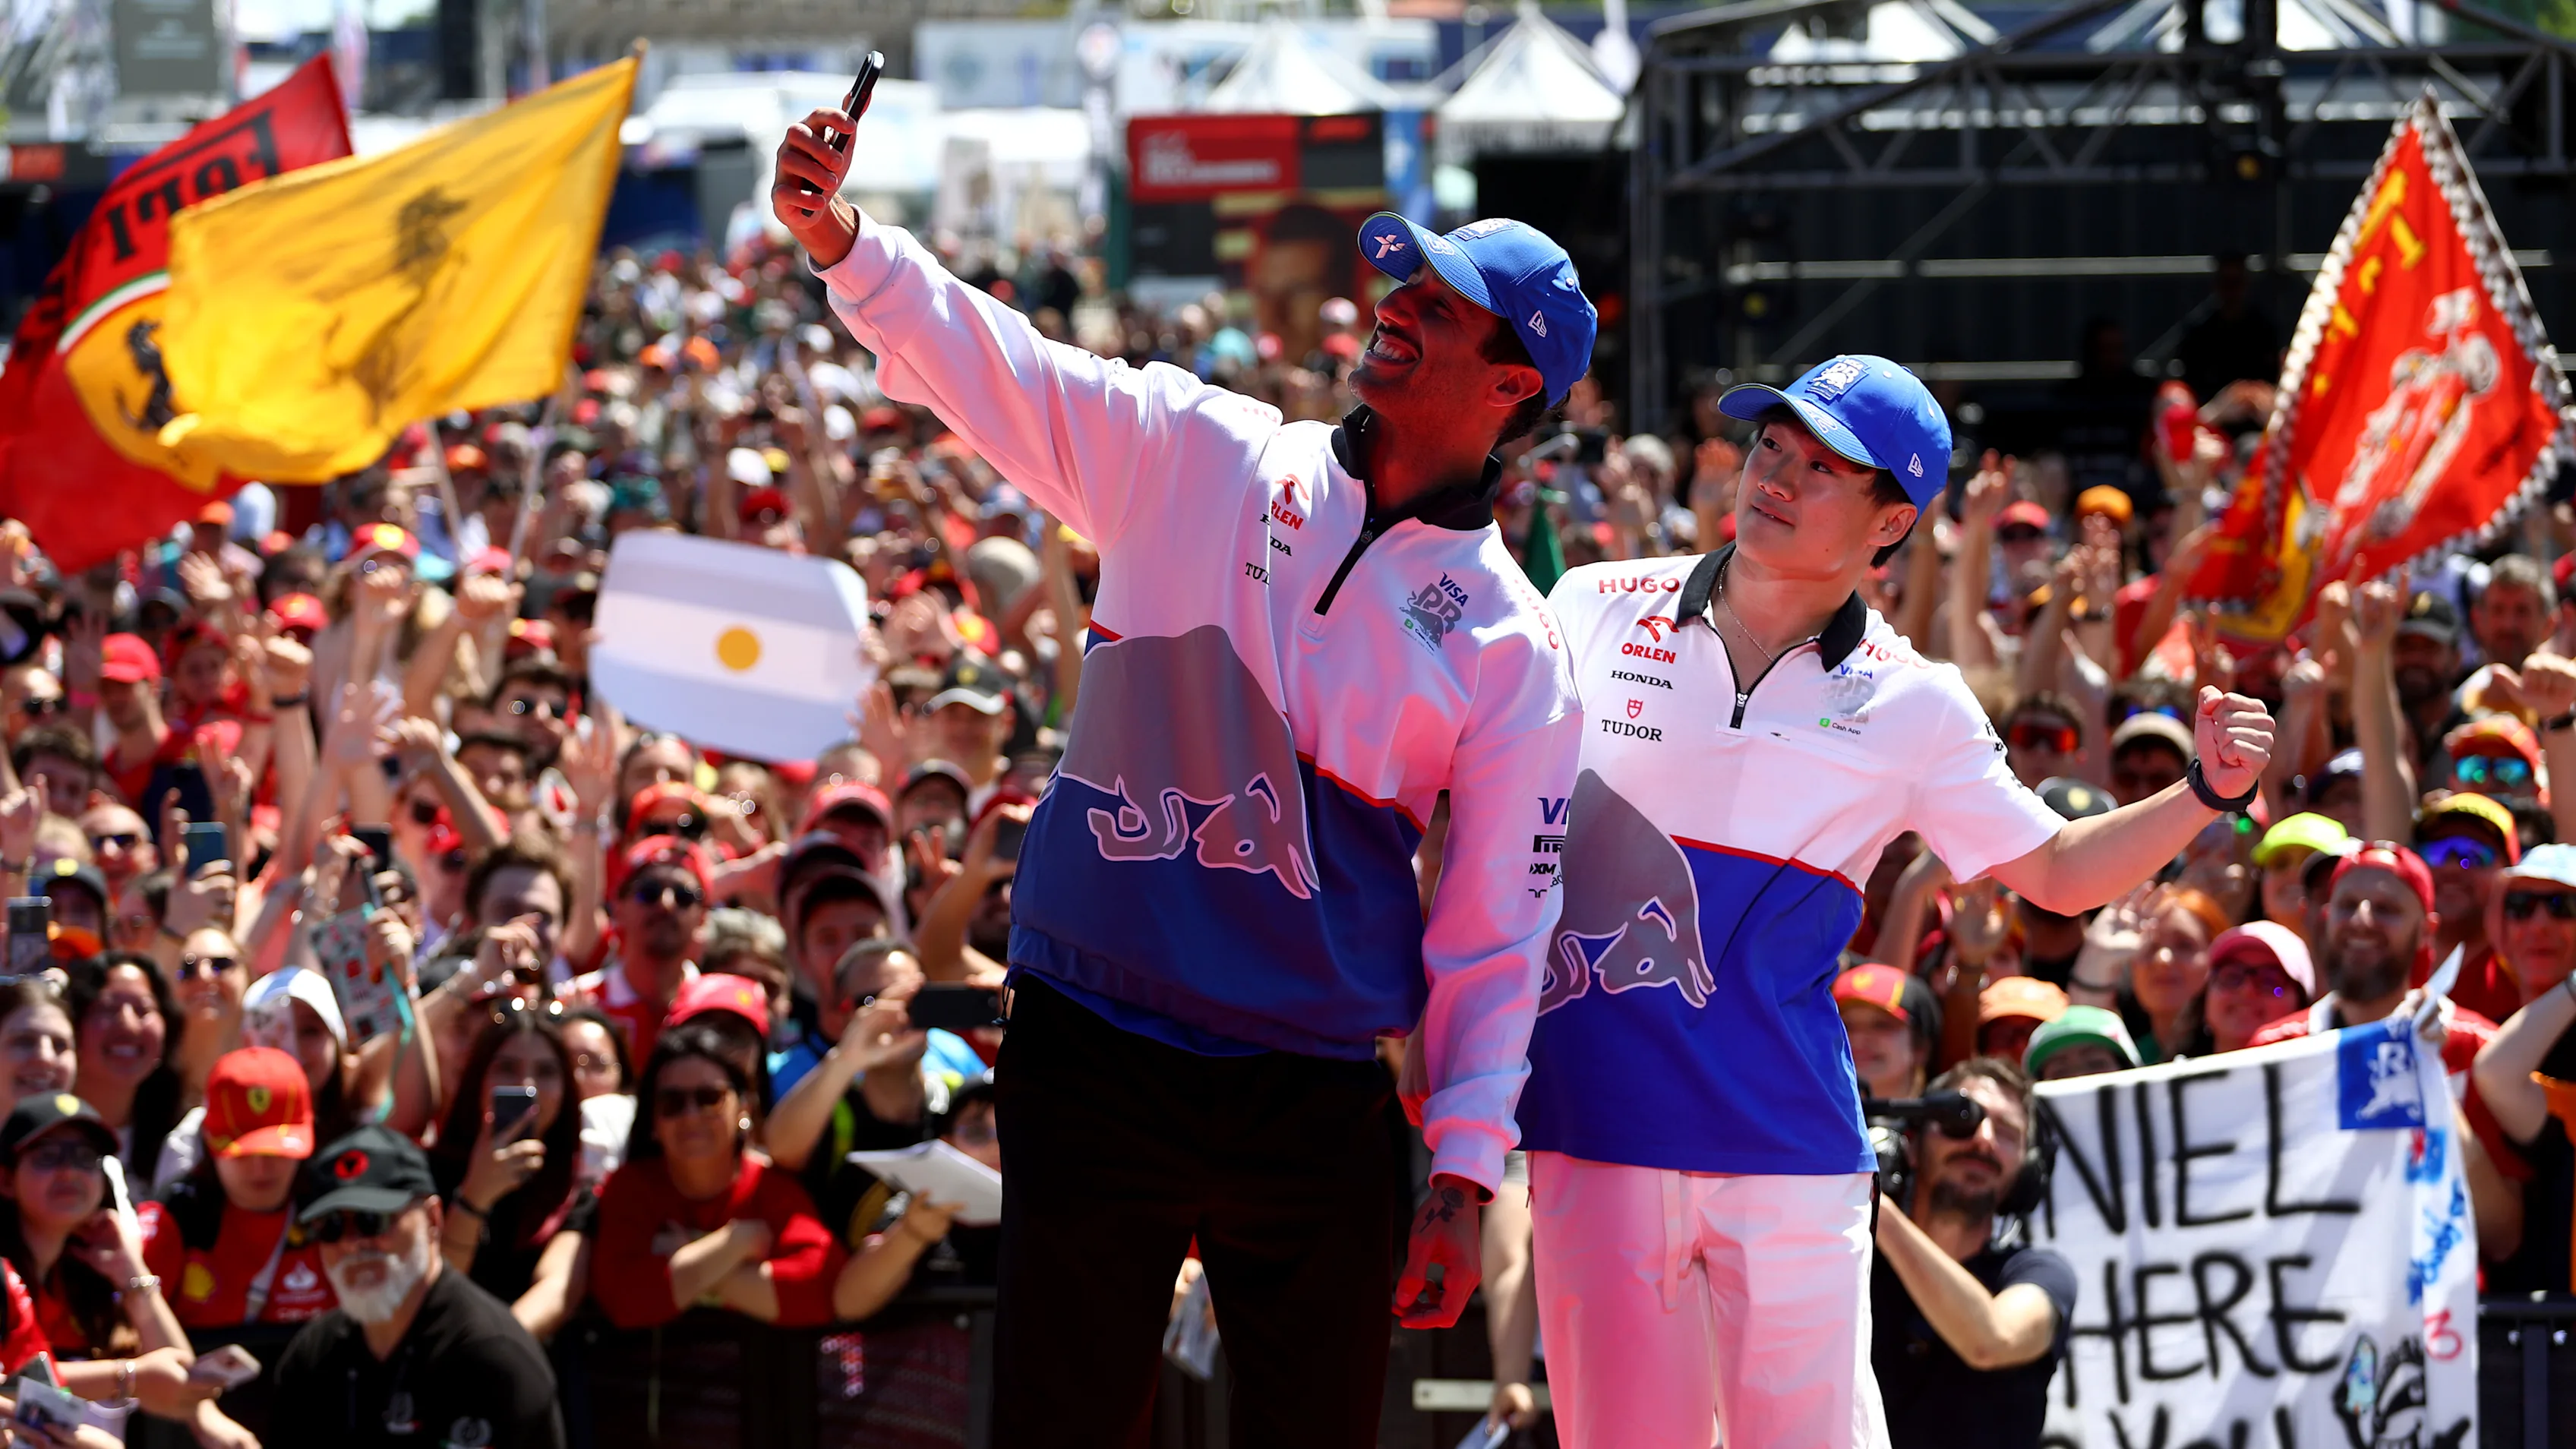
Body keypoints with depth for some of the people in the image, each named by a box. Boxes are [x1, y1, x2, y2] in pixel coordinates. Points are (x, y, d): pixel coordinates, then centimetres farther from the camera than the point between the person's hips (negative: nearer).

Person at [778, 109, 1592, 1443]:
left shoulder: (1516, 650, 3)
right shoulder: (1199, 454, 5)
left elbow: (1494, 927, 4)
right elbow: (990, 364, -6)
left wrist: (1465, 1179, -2)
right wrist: (841, 242, -24)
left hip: (1315, 1106, 0)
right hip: (1091, 1066, 0)